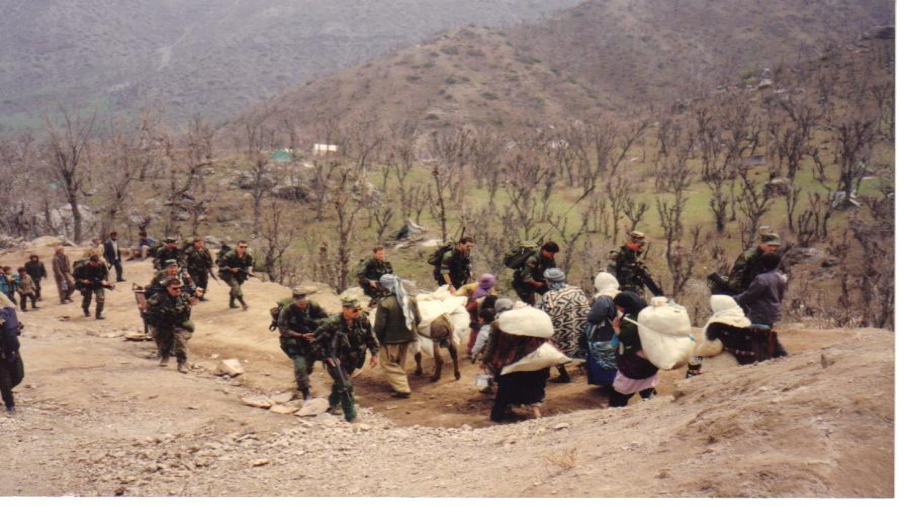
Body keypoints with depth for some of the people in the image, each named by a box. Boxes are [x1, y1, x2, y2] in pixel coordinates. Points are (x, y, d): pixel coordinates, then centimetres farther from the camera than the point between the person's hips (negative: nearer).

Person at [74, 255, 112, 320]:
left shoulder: (101, 265, -16)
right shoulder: (84, 266, -24)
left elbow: (106, 273, 2)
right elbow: (76, 274, -12)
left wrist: (104, 280, -13)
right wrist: (82, 280, -22)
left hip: (98, 284, 1)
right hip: (87, 285, -1)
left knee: (100, 298, -14)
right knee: (87, 299, 15)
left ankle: (98, 314, -3)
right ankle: (86, 311, 46)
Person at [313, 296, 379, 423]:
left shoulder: (362, 320, -14)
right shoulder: (333, 323, -27)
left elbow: (370, 337, 1)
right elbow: (317, 338, -16)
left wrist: (374, 354, 0)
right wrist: (327, 356, -15)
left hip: (351, 359, 5)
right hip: (336, 360, -5)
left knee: (340, 382, 25)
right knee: (345, 386, -12)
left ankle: (334, 405, 50)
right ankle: (351, 417, -1)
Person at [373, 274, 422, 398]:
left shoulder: (384, 303, -22)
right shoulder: (410, 300, -2)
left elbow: (379, 325, -19)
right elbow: (418, 319, 4)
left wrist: (379, 337, -1)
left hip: (390, 339, -6)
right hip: (406, 337, 6)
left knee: (388, 364, 7)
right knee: (400, 364, 23)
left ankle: (402, 389, -1)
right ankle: (399, 385, 33)